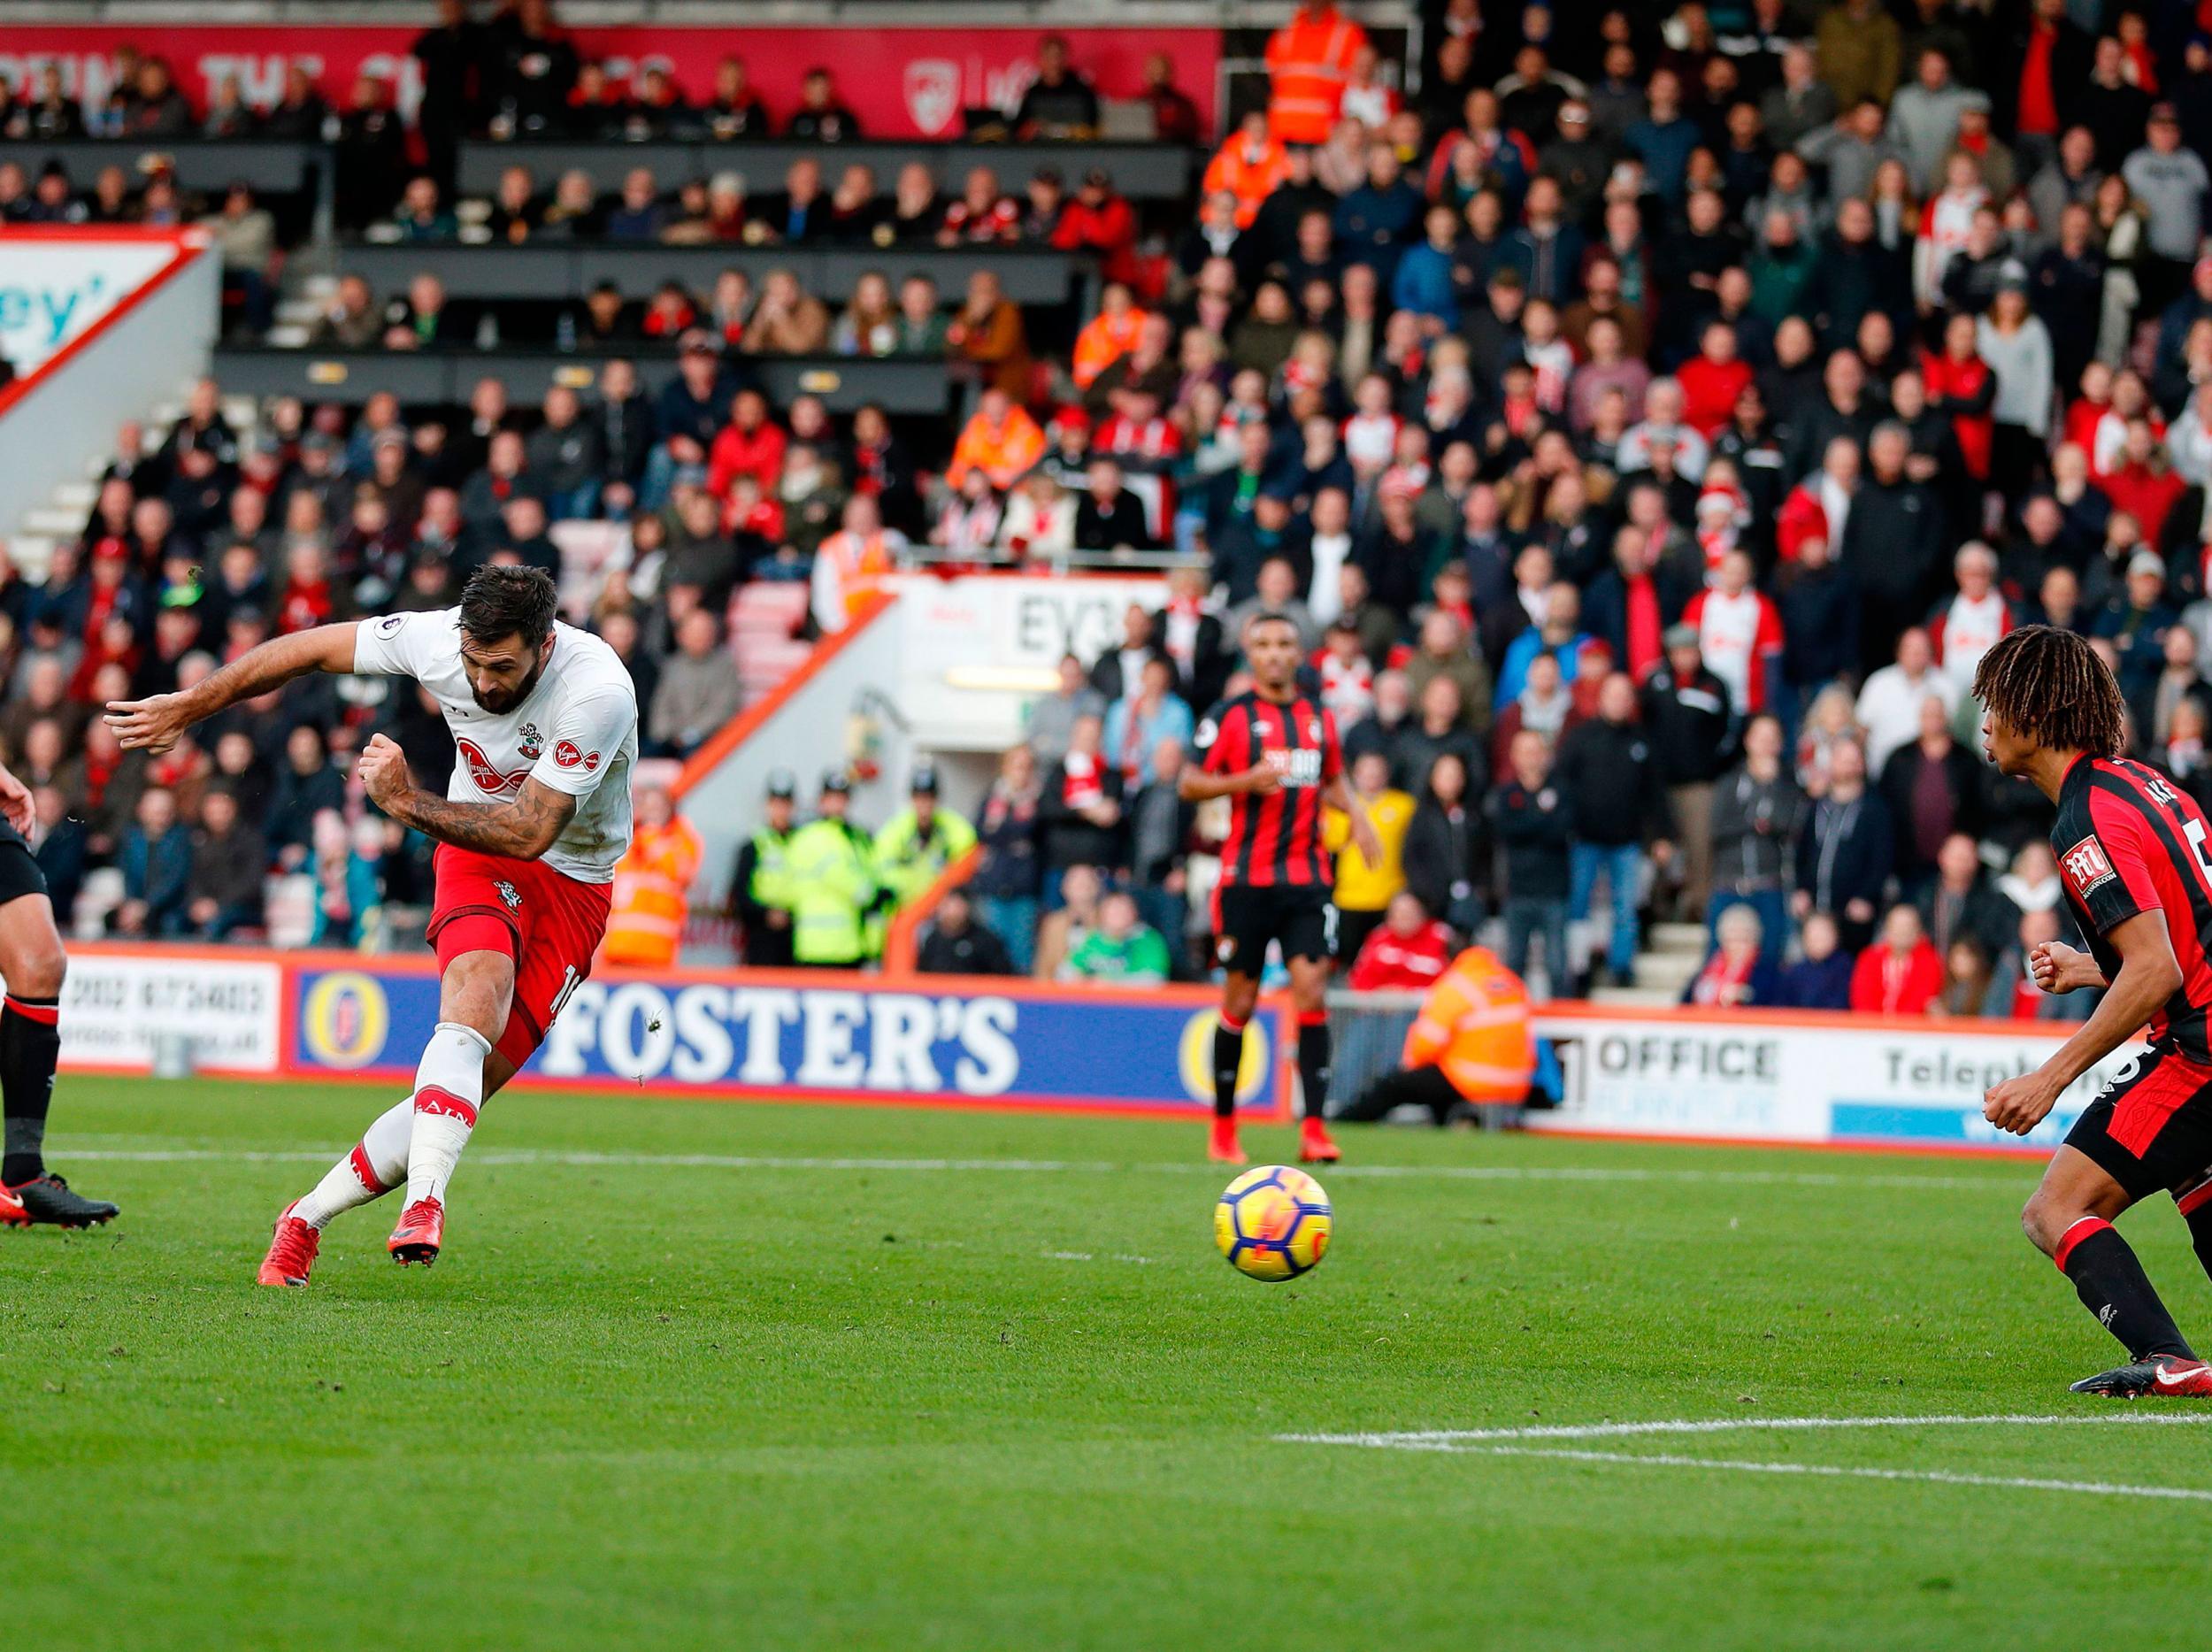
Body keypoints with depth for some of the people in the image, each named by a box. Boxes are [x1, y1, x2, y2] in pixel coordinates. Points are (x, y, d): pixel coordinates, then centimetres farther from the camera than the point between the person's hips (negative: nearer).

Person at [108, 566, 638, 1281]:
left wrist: (407, 802, -26)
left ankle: (308, 1216, 5)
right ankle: (424, 1205, -42)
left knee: (472, 1082, -10)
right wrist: (185, 707, 6)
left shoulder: (598, 691, -29)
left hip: (574, 885, -1)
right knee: (476, 993, -31)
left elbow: (530, 832, -27)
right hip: (476, 855, 1)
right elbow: (309, 648, -1)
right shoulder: (437, 639, -17)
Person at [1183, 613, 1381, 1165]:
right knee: (1239, 1000, 2)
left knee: (1311, 990, -10)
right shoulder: (1229, 717, -1)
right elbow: (1189, 785, -4)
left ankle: (1313, 1127, -12)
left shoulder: (1320, 718, 12)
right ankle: (1223, 1128, 16)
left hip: (1307, 877, 3)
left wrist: (1357, 815, 7)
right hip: (1247, 877, -3)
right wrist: (1245, 781, -19)